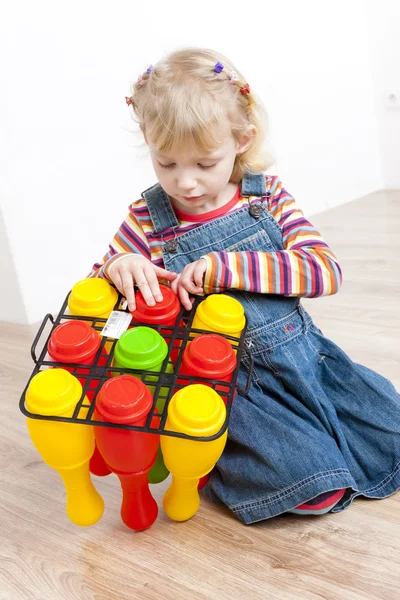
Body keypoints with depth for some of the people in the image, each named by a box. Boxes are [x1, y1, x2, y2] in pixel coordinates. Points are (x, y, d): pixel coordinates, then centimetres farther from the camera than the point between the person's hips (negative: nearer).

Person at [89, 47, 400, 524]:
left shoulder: (267, 196, -3)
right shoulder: (146, 222, -6)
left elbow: (326, 271, -14)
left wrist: (227, 266, -26)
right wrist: (118, 265, -24)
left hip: (304, 354, 4)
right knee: (311, 484, -20)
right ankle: (209, 461, 5)